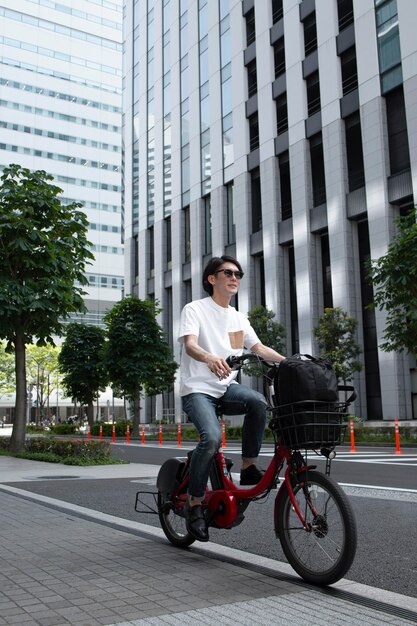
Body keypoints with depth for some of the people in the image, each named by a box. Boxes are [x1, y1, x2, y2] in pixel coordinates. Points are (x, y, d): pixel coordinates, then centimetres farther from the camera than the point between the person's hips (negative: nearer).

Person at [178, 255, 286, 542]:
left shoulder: (238, 317, 15)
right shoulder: (195, 309, -4)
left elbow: (259, 348, 13)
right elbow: (190, 345, -20)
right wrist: (210, 359, -43)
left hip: (227, 387, 5)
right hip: (198, 388, -5)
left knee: (258, 401, -28)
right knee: (212, 437, -30)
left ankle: (249, 467, -11)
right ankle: (195, 502, -10)